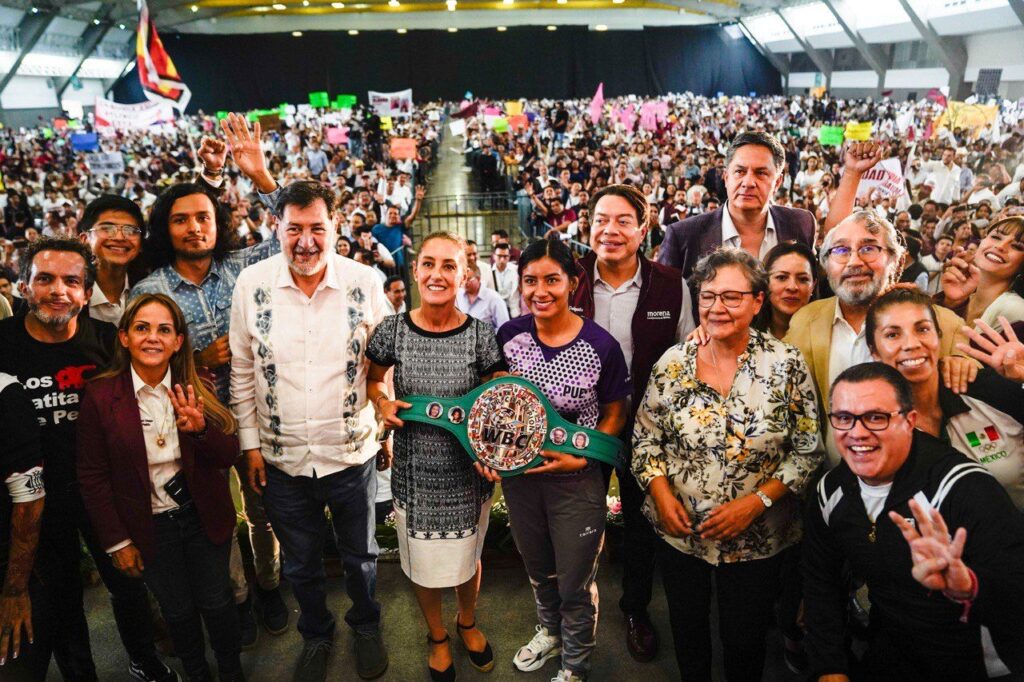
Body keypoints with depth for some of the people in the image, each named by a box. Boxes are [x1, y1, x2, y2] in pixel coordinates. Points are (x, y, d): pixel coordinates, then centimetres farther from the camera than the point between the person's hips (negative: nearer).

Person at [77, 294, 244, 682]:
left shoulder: (197, 391, -6)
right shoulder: (100, 396, -12)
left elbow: (228, 456, -5)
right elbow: (92, 477, -5)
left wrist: (200, 429, -26)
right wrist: (117, 542, -4)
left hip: (203, 516, 1)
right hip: (149, 526, -1)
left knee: (216, 603, 13)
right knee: (178, 611, 14)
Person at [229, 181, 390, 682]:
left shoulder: (365, 283, -11)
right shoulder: (251, 284, -8)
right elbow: (242, 373, 1)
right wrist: (250, 444, 1)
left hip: (352, 453, -1)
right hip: (281, 458, 1)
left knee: (360, 556, 20)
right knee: (300, 564, 21)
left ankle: (366, 625, 49)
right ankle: (316, 634, 48)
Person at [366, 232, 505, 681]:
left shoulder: (480, 336, -12)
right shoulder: (393, 331, -9)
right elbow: (372, 379, 10)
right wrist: (381, 403, -11)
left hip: (468, 473, 0)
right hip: (414, 474, 1)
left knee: (466, 558, 21)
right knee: (422, 564, 18)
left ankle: (468, 622, 54)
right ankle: (437, 635, 48)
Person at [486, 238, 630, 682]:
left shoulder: (601, 346, -18)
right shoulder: (509, 335, -8)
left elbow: (615, 414, -7)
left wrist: (580, 458, -19)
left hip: (577, 480, -3)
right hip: (518, 472, 4)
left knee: (575, 583, 13)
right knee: (537, 567, 26)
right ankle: (550, 630, 56)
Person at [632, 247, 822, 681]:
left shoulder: (787, 365, -11)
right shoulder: (672, 364, -6)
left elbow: (808, 451, -9)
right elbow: (645, 438, 2)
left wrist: (756, 502, -18)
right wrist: (662, 494, -12)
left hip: (758, 538, -1)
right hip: (679, 531, 2)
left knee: (744, 640, 16)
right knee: (686, 629, 21)